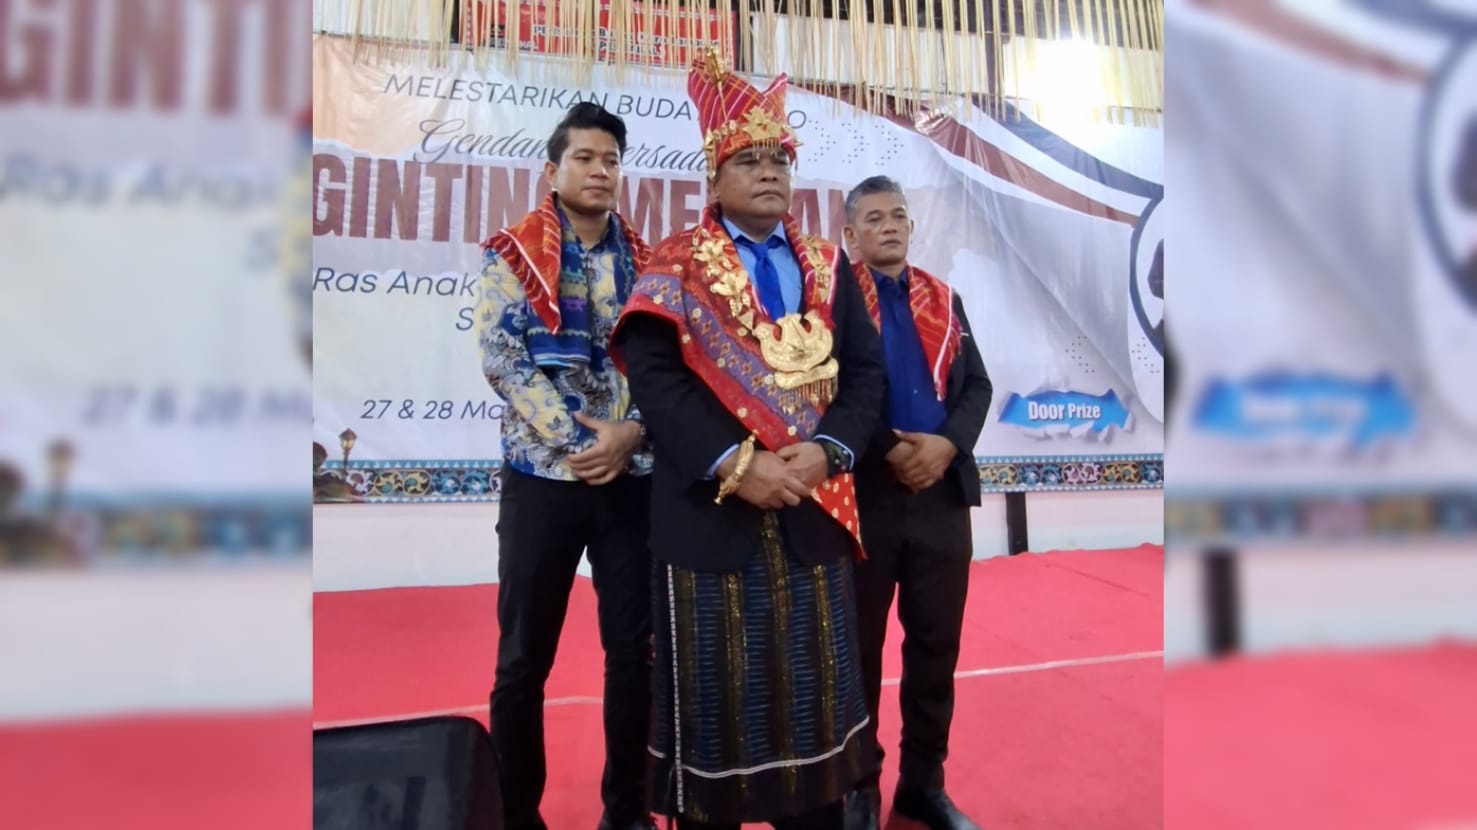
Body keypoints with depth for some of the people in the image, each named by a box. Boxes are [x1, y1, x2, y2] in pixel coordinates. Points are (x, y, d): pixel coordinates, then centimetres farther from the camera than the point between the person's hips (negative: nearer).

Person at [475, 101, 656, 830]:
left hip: (633, 477, 3)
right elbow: (502, 359, -8)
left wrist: (630, 434, -12)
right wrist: (576, 440, -14)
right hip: (543, 474, -2)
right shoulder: (512, 253, 1)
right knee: (524, 657, 5)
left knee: (635, 648, 8)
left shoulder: (645, 262, 9)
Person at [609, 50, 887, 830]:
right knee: (718, 698, 9)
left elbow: (866, 369, 5)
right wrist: (733, 466, -21)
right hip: (711, 511, -3)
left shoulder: (829, 266, 11)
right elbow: (652, 374, -13)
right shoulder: (676, 267, -1)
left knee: (811, 691, 16)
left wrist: (828, 451, -12)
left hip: (814, 510, 4)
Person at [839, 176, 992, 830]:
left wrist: (947, 445, -9)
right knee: (858, 646, 7)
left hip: (943, 493, 5)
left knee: (937, 644, 12)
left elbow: (977, 385, 9)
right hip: (863, 493, -4)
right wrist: (890, 450, -17)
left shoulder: (943, 299, 15)